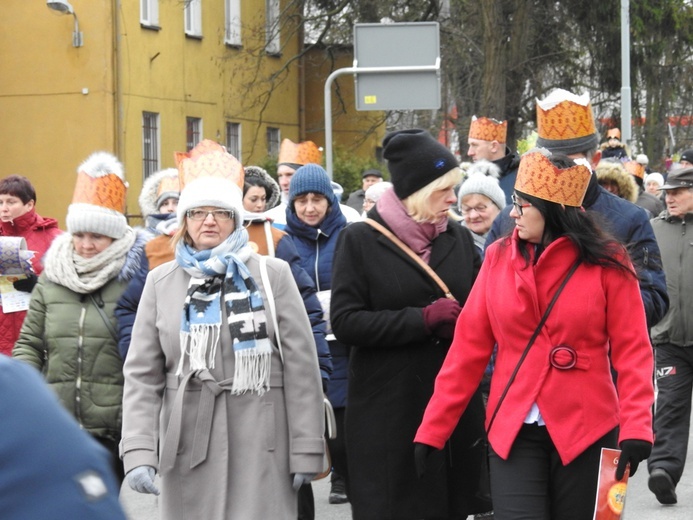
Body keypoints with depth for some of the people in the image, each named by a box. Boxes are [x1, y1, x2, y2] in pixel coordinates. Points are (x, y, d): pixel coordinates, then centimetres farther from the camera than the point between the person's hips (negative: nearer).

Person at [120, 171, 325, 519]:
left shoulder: (273, 274, 4)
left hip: (261, 444, -2)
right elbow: (142, 374, 5)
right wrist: (138, 452, -6)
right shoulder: (161, 282, 9)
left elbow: (301, 366, 1)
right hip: (187, 443, 2)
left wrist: (306, 450, -4)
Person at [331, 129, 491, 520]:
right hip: (387, 412, -4)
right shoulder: (361, 240, -2)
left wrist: (458, 323, -10)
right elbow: (345, 323, -9)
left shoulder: (459, 238, 10)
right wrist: (422, 320, -16)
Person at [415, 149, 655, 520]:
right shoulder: (498, 258, 2)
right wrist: (433, 428, 0)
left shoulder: (606, 263, -4)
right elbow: (469, 347, 3)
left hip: (586, 432, -1)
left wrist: (636, 427, -20)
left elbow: (632, 350, -7)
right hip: (513, 432, 1)